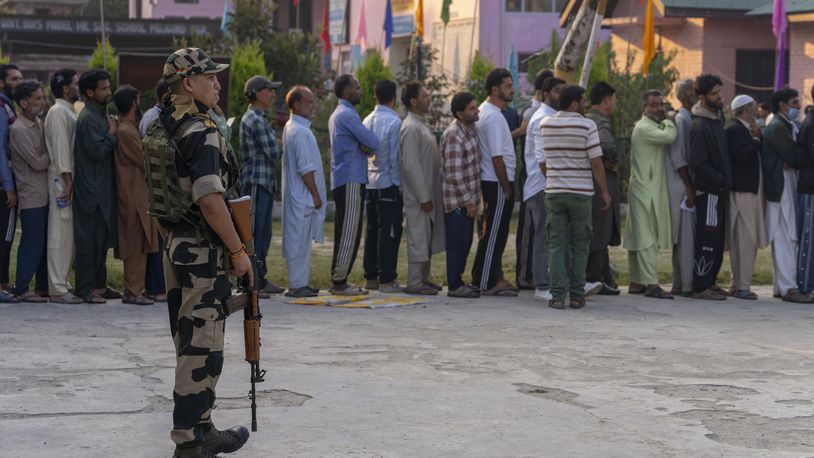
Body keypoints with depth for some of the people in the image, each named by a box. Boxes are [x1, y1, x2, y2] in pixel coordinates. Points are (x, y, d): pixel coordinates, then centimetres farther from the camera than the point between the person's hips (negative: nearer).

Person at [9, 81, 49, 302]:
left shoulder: (39, 124, 13)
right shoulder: (19, 130, -13)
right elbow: (37, 163, -18)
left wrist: (42, 155, -9)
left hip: (44, 194, 8)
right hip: (31, 195, -8)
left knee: (45, 242, 11)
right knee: (32, 242, -7)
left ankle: (43, 285, 19)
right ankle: (21, 289, -2)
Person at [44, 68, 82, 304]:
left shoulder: (69, 112, 19)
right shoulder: (58, 112, -11)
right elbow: (60, 148, -17)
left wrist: (71, 180, 15)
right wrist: (67, 180, -20)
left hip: (70, 179, 10)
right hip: (62, 179, -10)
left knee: (68, 234, 11)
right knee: (60, 234, -9)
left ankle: (62, 283, 16)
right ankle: (57, 289, -8)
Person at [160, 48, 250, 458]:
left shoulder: (162, 128, 11)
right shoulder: (201, 132, -18)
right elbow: (210, 200, -26)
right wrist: (238, 251, -18)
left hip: (176, 246, 10)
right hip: (203, 253, -10)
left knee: (190, 343, 16)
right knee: (202, 348, -4)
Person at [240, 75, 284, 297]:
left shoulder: (259, 118, 18)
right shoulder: (255, 120, -15)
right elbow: (274, 153, -17)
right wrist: (279, 146, 3)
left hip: (264, 182, 10)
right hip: (256, 182, -10)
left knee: (263, 233, 13)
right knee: (254, 233, -8)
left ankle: (260, 280, 19)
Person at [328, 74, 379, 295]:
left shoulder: (338, 114, 20)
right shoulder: (347, 115, -13)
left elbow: (365, 142, 18)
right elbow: (373, 142, -16)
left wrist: (366, 147, -4)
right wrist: (369, 147, 6)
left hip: (342, 180, 10)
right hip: (350, 180, -10)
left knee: (345, 231, 11)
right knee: (349, 232, -9)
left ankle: (338, 279, 13)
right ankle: (339, 281, -9)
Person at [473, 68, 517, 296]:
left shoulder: (484, 111, 14)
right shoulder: (493, 116, -17)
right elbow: (497, 157, -19)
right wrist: (506, 188, -15)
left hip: (491, 181, 10)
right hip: (498, 182, -10)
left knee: (492, 232, 15)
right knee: (495, 233, -5)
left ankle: (482, 277, 21)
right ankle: (488, 282, -1)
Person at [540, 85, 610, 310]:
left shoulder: (545, 124, 4)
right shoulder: (586, 125, -8)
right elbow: (596, 162, -9)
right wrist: (604, 192, -2)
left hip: (554, 191, 3)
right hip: (581, 192, -2)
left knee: (556, 245, 3)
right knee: (579, 246, 7)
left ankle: (558, 295, -3)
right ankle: (576, 295, 8)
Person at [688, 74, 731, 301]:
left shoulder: (718, 118, 12)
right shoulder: (700, 126, -16)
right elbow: (698, 164, -19)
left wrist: (726, 180, 13)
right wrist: (721, 180, -14)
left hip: (720, 190, 9)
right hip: (708, 190, -9)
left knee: (717, 240, 13)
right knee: (708, 239, -6)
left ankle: (709, 281, 20)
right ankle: (701, 286, -2)